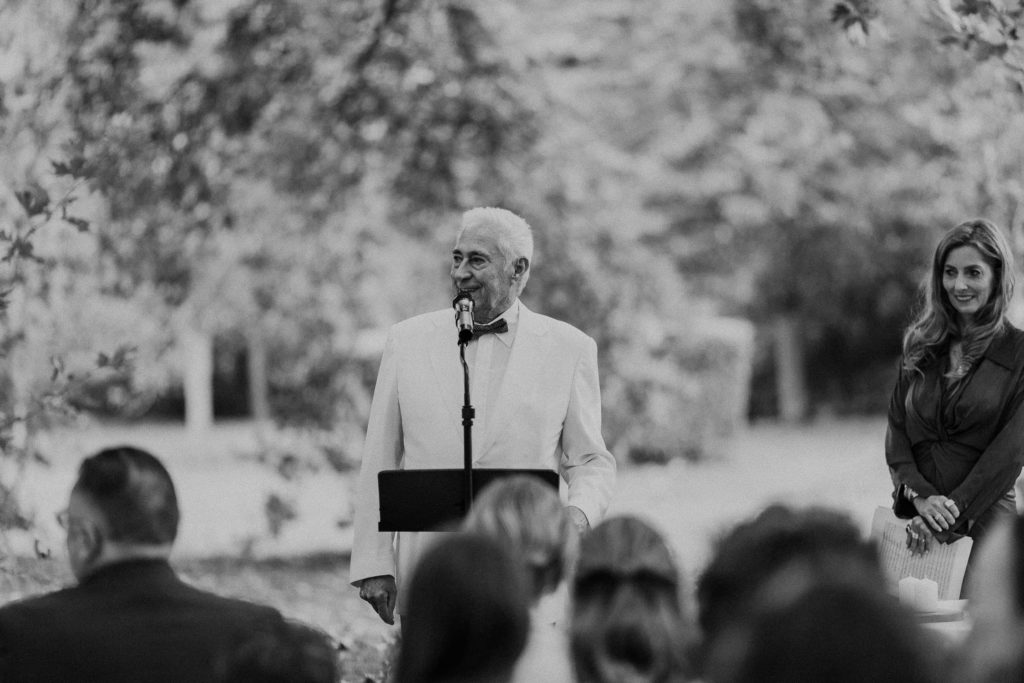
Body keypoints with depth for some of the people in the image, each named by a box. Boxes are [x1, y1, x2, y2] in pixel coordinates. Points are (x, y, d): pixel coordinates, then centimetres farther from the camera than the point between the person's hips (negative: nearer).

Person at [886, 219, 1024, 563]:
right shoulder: (921, 347, 12)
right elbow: (896, 430, 5)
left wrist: (953, 511, -14)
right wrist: (920, 497, -12)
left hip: (983, 517, -3)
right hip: (913, 519, 3)